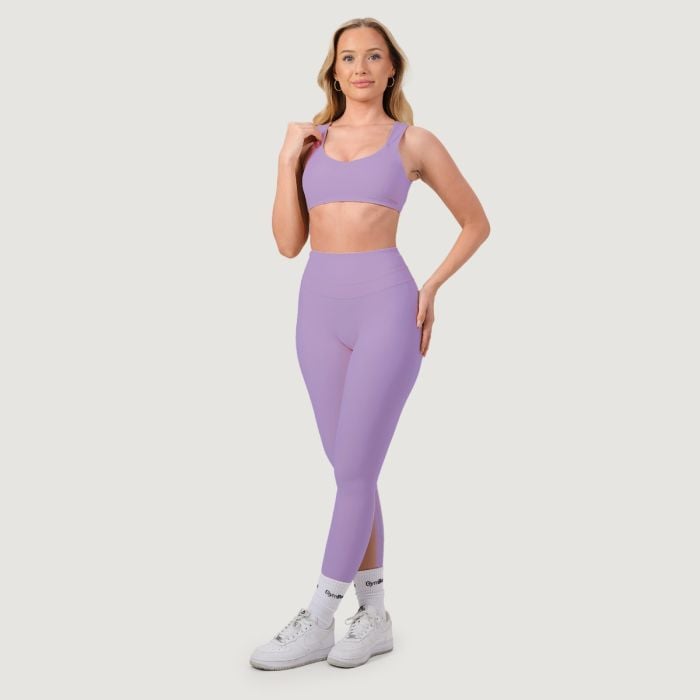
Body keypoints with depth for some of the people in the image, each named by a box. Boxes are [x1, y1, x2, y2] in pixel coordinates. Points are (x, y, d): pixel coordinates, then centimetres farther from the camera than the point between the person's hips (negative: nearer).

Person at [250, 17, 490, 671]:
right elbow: (288, 243, 6)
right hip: (320, 310, 5)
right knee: (352, 472, 7)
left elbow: (476, 222, 12)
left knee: (353, 471, -6)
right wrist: (287, 159, 0)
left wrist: (430, 289, 2)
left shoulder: (415, 142, 3)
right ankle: (374, 616, 18)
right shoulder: (311, 141, 13)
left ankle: (316, 623, 4)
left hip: (386, 309, -4)